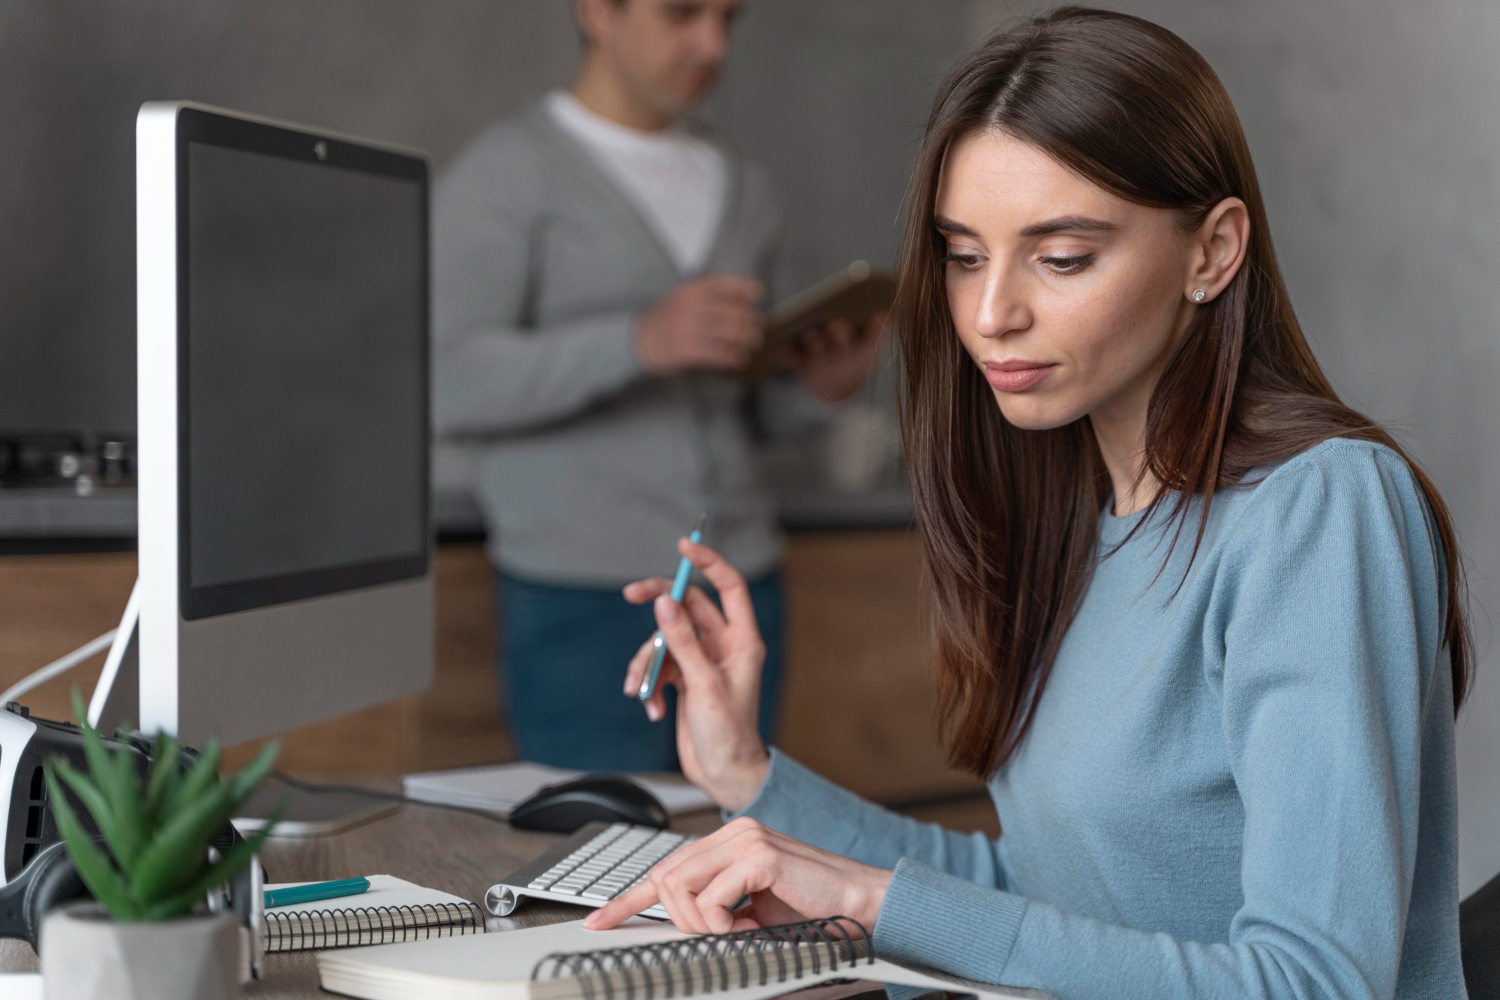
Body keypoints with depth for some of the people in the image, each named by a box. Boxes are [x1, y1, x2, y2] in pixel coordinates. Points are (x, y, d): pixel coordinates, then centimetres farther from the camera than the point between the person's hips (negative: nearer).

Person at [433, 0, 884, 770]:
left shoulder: (742, 193, 16)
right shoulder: (504, 173, -2)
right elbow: (451, 382, -14)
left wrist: (818, 387, -1)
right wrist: (641, 342, -26)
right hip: (585, 596, -5)